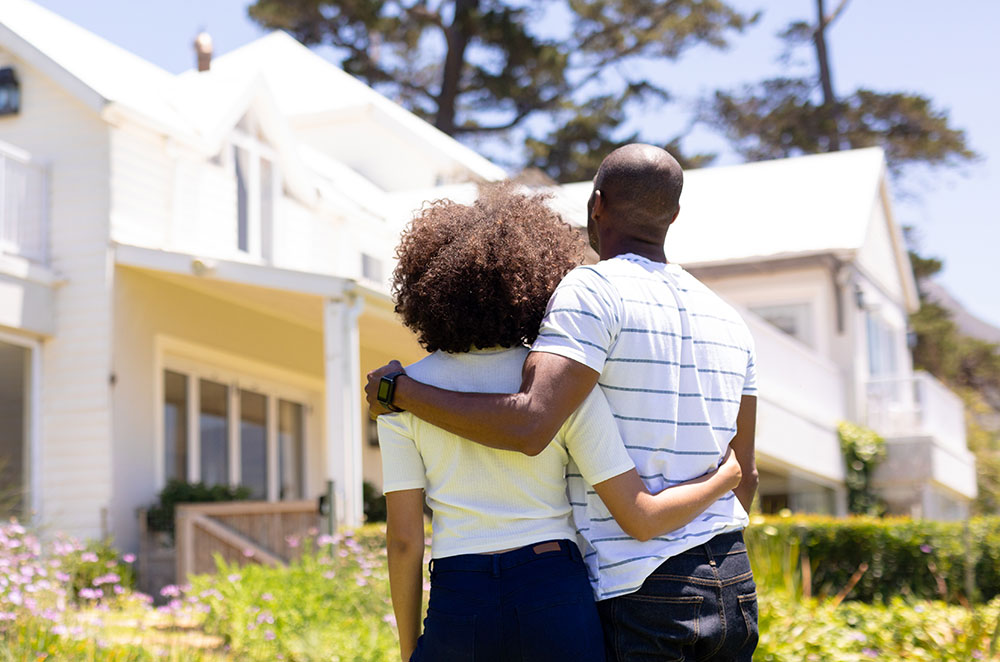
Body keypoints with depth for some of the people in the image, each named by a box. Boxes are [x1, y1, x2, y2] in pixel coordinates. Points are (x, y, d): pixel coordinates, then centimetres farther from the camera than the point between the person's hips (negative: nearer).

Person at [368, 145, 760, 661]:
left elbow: (530, 426, -25)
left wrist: (398, 388, -13)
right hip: (732, 586, 7)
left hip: (638, 595, -7)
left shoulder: (595, 290, -11)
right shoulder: (727, 319, 13)